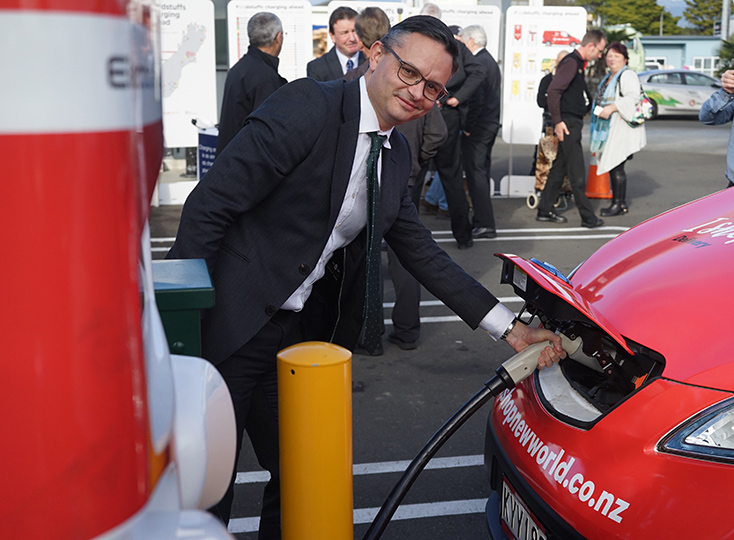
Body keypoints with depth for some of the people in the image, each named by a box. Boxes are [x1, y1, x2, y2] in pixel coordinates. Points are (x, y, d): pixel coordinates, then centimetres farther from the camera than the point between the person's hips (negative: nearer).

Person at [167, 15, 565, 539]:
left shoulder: (397, 155, 9)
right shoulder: (309, 106, -16)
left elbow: (422, 253, 13)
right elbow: (208, 206, -18)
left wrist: (510, 328, 8)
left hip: (295, 333, 7)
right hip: (226, 326, -7)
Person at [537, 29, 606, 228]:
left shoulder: (578, 63, 18)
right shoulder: (571, 62, -14)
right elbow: (553, 91, -22)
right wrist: (557, 121, -22)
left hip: (574, 122, 10)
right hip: (567, 122, -10)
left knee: (560, 167, 13)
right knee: (577, 173, -6)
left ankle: (545, 210, 20)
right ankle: (587, 217, -2)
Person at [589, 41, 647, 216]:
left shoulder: (628, 75, -8)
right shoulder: (608, 78, 21)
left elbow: (633, 97, -22)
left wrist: (611, 108, -26)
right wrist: (599, 110, 16)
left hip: (622, 128, -9)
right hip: (609, 129, 9)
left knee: (616, 166, -11)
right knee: (611, 166, 8)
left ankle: (619, 203, -4)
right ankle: (620, 203, 15)